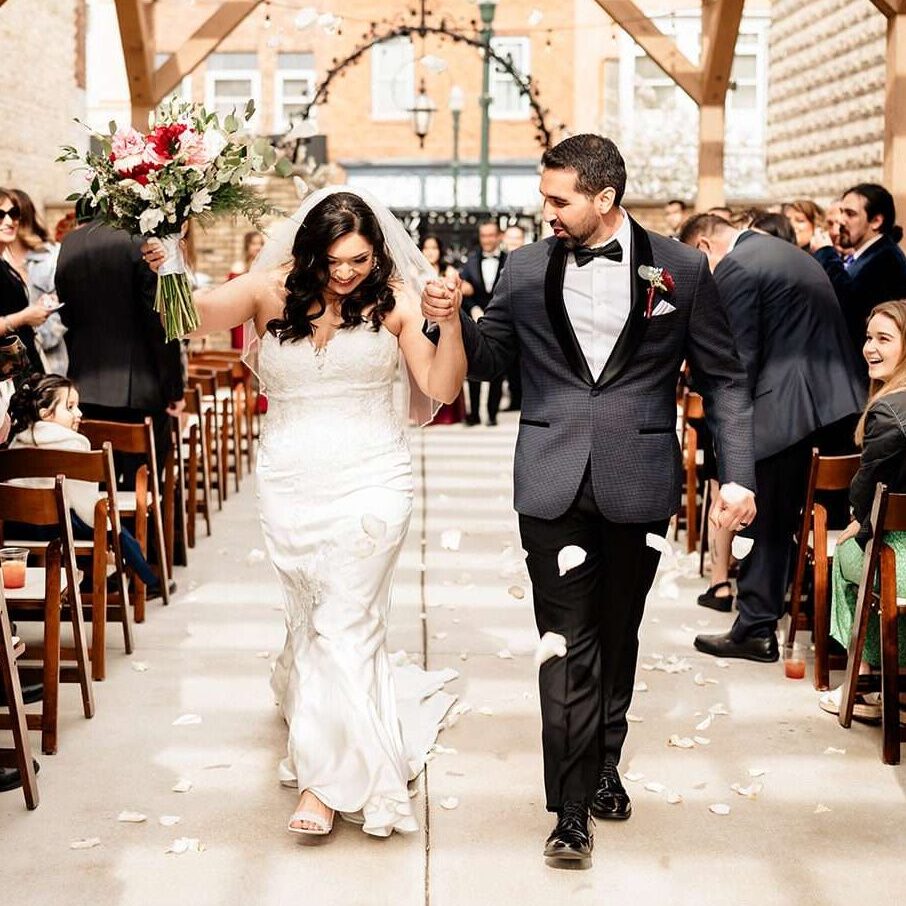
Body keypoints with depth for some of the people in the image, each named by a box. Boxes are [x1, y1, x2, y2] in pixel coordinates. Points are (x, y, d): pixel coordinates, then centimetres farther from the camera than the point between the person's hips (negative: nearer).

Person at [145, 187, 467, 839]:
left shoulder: (394, 300, -5)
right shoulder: (272, 291, -2)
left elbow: (442, 389, -7)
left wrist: (450, 322, -22)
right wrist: (163, 274, -31)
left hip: (371, 480, -2)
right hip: (291, 484, 2)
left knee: (344, 622, -5)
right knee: (311, 615, 13)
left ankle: (323, 776, 6)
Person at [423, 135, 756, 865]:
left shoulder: (680, 269, -3)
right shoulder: (526, 269, 2)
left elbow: (723, 379, 1)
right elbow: (491, 358, 12)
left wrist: (738, 474, -7)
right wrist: (452, 320, -8)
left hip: (637, 485, 0)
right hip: (554, 485, 0)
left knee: (618, 635, 16)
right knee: (568, 644, -3)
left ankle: (605, 766, 37)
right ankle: (573, 808, 2)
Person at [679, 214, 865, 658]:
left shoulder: (735, 268, -9)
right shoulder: (788, 252, 19)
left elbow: (741, 359, -13)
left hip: (789, 411, -9)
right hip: (837, 402, 9)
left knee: (766, 526, 1)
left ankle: (755, 630, 7)